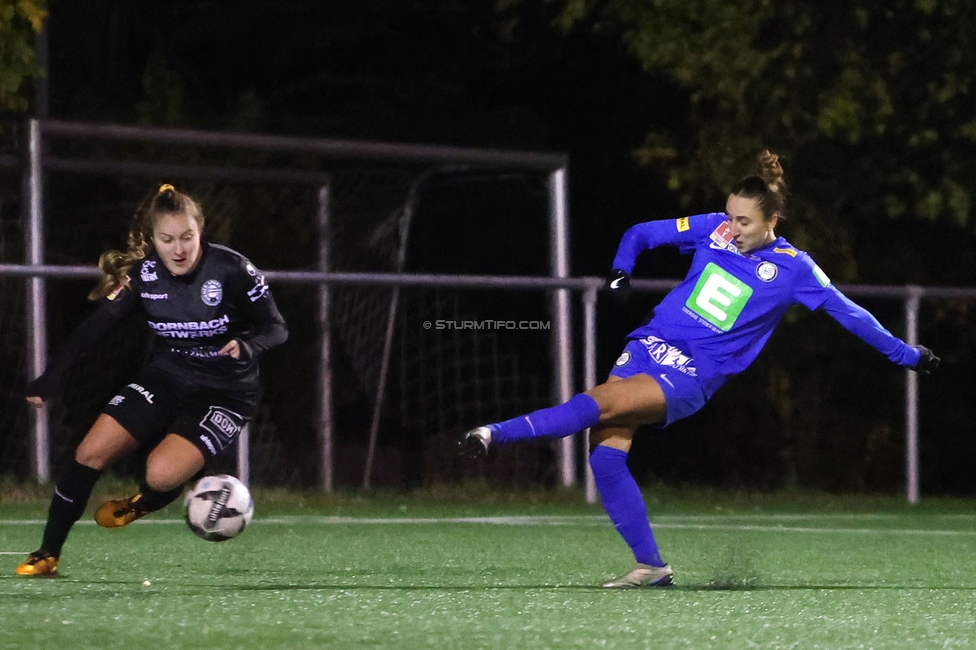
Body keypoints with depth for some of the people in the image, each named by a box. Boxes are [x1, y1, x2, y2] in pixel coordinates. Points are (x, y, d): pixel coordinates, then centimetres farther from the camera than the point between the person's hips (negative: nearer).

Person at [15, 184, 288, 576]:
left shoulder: (231, 271, -19)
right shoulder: (143, 274, -10)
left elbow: (276, 329, -11)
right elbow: (95, 327, -8)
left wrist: (248, 347, -33)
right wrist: (50, 377, -18)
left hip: (224, 395, -4)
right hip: (164, 382, 4)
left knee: (162, 474, -24)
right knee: (91, 453, -10)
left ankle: (142, 505, 15)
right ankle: (47, 555, 4)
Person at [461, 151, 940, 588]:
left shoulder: (793, 268, -4)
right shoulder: (714, 228, 6)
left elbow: (849, 314, 3)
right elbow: (641, 233, 16)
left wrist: (908, 355, 5)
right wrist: (620, 271, -3)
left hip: (692, 376, -4)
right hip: (647, 347, 4)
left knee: (601, 405, -27)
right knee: (604, 454, -9)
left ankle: (497, 434, -28)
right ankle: (650, 566, -1)